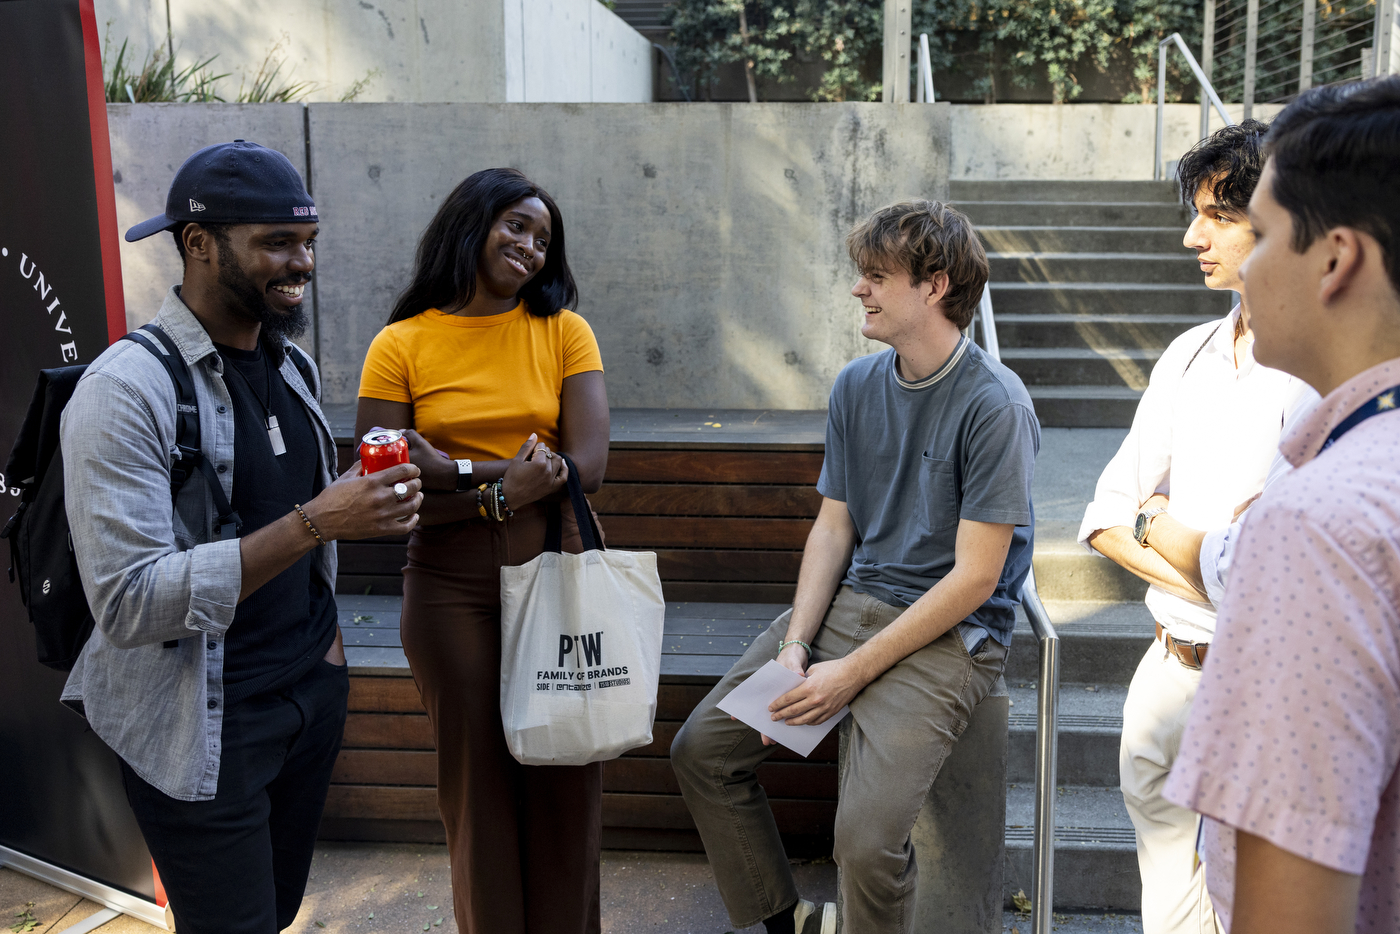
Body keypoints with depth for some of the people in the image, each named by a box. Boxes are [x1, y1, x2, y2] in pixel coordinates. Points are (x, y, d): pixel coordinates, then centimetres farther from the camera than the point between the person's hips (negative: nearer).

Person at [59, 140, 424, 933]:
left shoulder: (294, 365, 5)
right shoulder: (127, 389, -19)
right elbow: (128, 604, -26)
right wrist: (313, 523, -31)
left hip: (313, 689, 7)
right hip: (203, 720, -7)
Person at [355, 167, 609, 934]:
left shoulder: (563, 331, 4)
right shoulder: (400, 345, 0)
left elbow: (586, 468, -8)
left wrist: (460, 473, -13)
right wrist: (504, 486, -16)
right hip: (450, 585, -1)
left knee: (565, 773, 6)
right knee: (477, 773, 7)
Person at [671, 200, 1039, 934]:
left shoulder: (995, 405, -14)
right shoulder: (857, 386, 7)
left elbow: (974, 577, -16)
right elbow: (833, 527, 9)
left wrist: (853, 672, -17)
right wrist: (796, 645, -5)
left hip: (949, 632, -7)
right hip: (851, 600, 7)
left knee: (867, 836, -24)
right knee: (700, 750, 1)